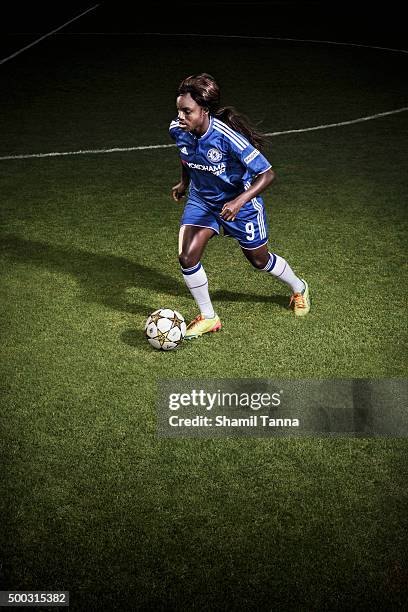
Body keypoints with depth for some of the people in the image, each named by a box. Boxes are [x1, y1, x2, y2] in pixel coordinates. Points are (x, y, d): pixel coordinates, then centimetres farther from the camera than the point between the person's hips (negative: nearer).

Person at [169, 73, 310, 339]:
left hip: (239, 201, -4)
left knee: (259, 259, 14)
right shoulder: (178, 130, -19)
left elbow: (267, 174, -32)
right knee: (187, 257, -13)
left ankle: (299, 288, 47)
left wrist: (240, 201, -43)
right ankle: (208, 318, 9)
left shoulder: (226, 136, -36)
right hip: (201, 199, 4)